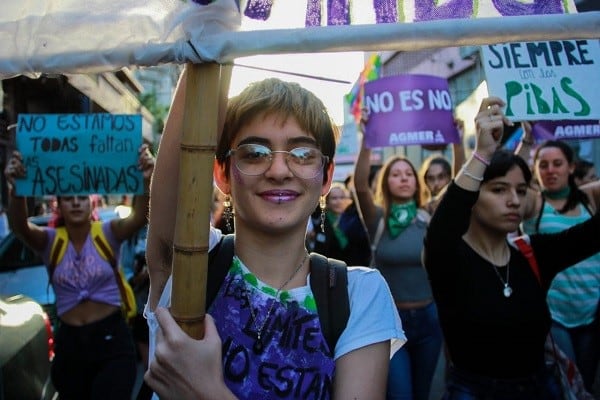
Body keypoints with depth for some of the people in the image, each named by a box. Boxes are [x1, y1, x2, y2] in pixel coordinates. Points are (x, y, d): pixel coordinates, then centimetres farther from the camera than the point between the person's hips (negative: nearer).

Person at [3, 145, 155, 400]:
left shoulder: (108, 233, -5)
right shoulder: (50, 240, -1)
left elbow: (139, 217, -24)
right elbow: (19, 227, -21)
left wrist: (146, 180, -44)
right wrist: (15, 189, -42)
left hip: (112, 337, -3)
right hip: (69, 341, 3)